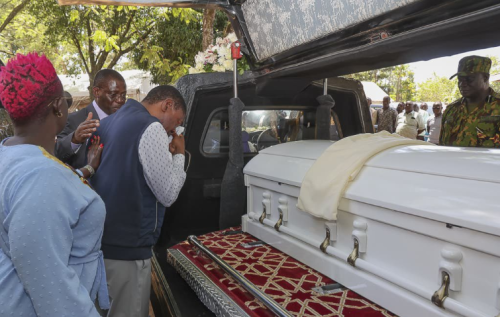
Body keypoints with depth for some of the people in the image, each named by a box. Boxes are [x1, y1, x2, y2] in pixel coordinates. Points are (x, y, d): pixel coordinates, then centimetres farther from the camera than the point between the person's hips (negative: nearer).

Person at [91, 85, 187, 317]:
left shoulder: (107, 123, 12)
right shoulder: (151, 128, -16)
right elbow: (168, 194, -14)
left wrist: (165, 156, 11)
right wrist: (178, 155, 0)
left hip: (98, 239, 9)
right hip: (127, 246, -9)